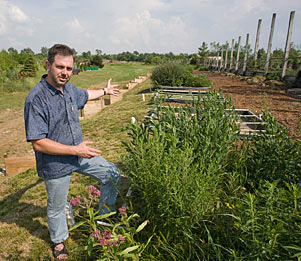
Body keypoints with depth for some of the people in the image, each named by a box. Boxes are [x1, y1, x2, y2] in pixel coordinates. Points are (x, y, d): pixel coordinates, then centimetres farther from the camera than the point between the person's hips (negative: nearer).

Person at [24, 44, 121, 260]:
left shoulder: (68, 88, -2)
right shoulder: (36, 99, -26)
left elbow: (84, 95, 23)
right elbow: (38, 143, -26)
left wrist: (105, 91, 37)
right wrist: (75, 150, -25)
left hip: (79, 152, 7)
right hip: (55, 164, -6)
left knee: (113, 175, 10)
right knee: (57, 207, 15)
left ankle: (105, 216, 33)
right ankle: (58, 241, 46)